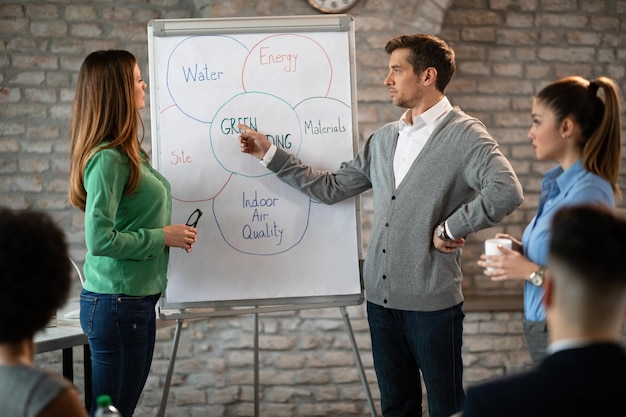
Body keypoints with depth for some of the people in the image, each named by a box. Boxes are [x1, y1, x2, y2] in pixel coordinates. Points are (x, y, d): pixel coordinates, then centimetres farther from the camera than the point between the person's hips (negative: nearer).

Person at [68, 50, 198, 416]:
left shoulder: (129, 153, 10)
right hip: (117, 303, -9)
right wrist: (161, 237, -15)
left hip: (139, 300, 9)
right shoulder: (108, 159, -19)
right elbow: (100, 239, -24)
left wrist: (173, 233, 6)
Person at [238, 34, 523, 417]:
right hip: (382, 298, 7)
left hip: (433, 300, -6)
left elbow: (506, 192, -24)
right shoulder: (383, 139, 13)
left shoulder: (464, 133, -9)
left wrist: (449, 229, -16)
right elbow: (332, 187, 15)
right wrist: (270, 153, 13)